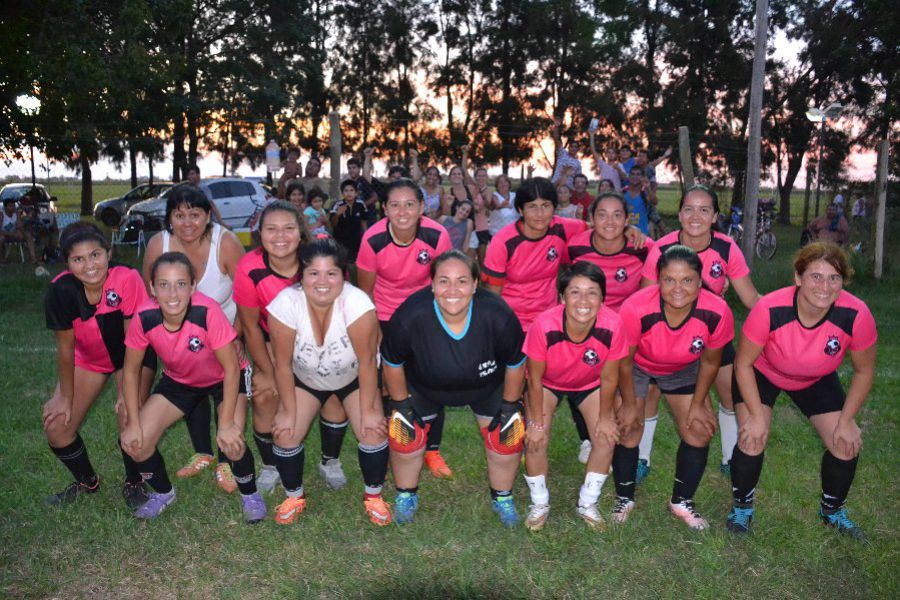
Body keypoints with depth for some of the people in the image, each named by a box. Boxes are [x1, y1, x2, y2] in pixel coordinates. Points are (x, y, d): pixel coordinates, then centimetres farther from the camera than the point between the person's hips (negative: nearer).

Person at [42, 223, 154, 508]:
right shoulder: (60, 290, -25)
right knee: (56, 425, -2)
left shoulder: (127, 279, -33)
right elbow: (65, 347, -13)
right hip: (89, 358, 3)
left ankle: (133, 484, 11)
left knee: (130, 421, -19)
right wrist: (66, 397, -5)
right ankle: (87, 482, 28)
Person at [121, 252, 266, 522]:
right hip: (179, 380, 4)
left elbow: (231, 369, -26)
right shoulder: (144, 317, -26)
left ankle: (249, 494, 9)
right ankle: (163, 492, 24)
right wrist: (133, 423, -11)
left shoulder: (208, 312, -36)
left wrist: (226, 424, -25)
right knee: (135, 443, -8)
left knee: (232, 442, -24)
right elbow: (131, 370, -10)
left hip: (224, 379, -3)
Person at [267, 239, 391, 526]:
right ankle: (295, 496, 23)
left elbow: (367, 362, -25)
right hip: (305, 379, 1)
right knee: (285, 435, -7)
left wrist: (368, 411, -17)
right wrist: (288, 412, -10)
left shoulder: (357, 303, -36)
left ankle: (373, 496, 16)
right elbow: (283, 364, -18)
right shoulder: (285, 304, -32)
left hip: (353, 377, -1)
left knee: (374, 433, -13)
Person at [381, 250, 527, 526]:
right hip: (424, 386, 0)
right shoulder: (409, 317, -37)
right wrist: (401, 404, -7)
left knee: (507, 438, -2)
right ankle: (406, 495, 28)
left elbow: (515, 363, -15)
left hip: (487, 386, 1)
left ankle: (502, 497, 29)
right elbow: (392, 362, -16)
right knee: (405, 438, -3)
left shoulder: (499, 316, -36)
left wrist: (510, 405, -5)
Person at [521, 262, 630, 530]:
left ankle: (588, 503, 16)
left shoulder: (612, 325, -35)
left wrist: (605, 417, -5)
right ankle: (539, 503, 12)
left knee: (606, 438, -10)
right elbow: (535, 379, -21)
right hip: (548, 383, -1)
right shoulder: (544, 325, -39)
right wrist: (537, 422, -13)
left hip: (590, 384, 2)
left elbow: (609, 379, -17)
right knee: (535, 440, -15)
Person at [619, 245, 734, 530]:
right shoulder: (636, 309, -38)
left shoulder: (718, 313, -31)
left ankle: (682, 502, 21)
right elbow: (624, 362, -20)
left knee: (699, 431, -1)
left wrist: (698, 404, -4)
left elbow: (710, 361, -10)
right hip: (638, 366, -2)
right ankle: (624, 499, 19)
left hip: (683, 370, 3)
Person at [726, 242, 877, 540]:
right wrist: (756, 416, -21)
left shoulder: (856, 314, -30)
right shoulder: (769, 310, -37)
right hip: (762, 373, -3)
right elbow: (743, 364, -20)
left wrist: (846, 420, -11)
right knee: (752, 438, -18)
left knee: (847, 445, -4)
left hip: (817, 380, 3)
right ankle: (742, 507, 11)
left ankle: (832, 510, 29)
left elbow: (864, 371, -10)